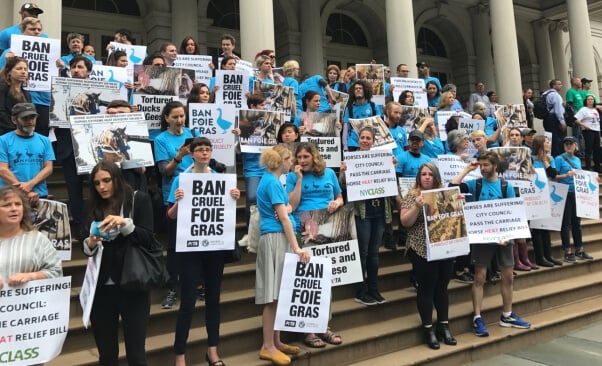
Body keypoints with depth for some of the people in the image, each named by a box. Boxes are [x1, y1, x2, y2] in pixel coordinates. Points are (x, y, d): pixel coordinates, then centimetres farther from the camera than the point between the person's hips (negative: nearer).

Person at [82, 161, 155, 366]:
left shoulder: (139, 199, -1)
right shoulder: (95, 207, 10)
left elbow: (148, 237, -7)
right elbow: (88, 248, 13)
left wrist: (125, 223, -21)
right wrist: (90, 244, -8)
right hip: (102, 287, 4)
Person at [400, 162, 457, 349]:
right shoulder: (412, 196, -4)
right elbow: (405, 222, -11)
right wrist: (417, 206, -25)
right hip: (422, 250, -4)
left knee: (442, 287, 12)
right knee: (426, 288, 2)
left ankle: (444, 326, 24)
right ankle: (428, 329, 12)